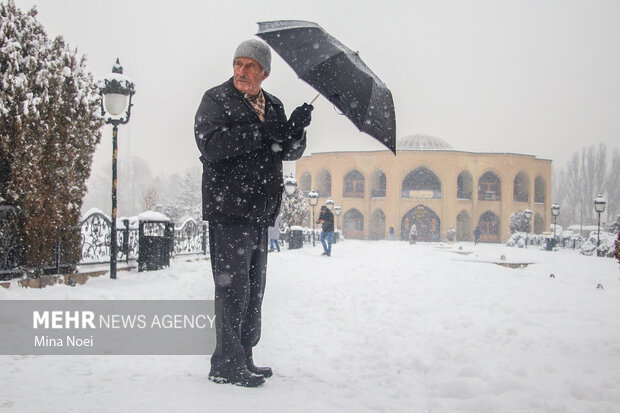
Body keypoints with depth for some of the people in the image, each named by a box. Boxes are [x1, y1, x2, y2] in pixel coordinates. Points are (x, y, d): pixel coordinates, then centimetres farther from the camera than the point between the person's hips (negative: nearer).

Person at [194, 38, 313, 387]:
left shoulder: (274, 106, 15)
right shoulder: (216, 99, -3)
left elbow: (292, 152, 9)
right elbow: (211, 145, -18)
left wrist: (297, 128, -13)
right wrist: (260, 131, -23)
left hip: (261, 213, 7)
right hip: (228, 209, -7)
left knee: (254, 289, 13)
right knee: (233, 287, -7)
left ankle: (244, 358, 24)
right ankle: (226, 364, 0)